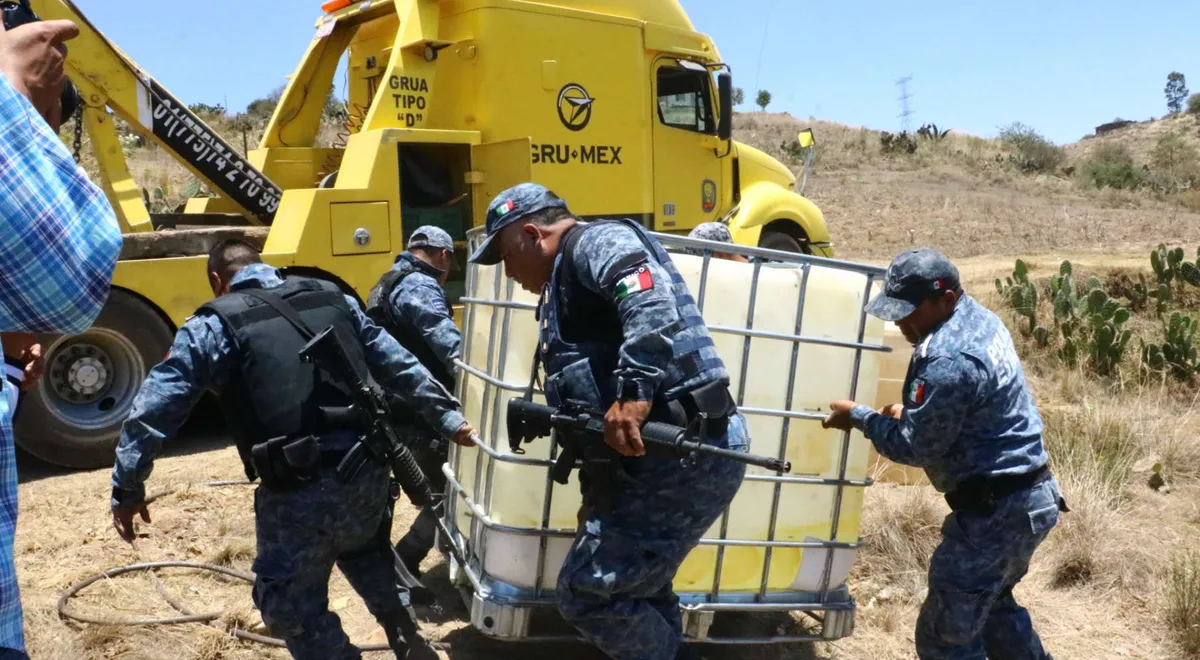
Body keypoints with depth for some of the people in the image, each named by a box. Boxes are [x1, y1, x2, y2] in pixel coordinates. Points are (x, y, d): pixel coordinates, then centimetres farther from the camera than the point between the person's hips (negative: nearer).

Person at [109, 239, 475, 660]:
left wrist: (128, 486, 7)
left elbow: (156, 405, 0)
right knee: (364, 549, 36)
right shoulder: (333, 298, 15)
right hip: (369, 471, 6)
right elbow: (398, 365, 20)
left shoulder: (215, 325, 3)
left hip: (300, 491, -5)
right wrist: (447, 417, 27)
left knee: (291, 605, 15)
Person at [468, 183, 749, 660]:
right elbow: (591, 382, 24)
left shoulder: (596, 243, -5)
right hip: (685, 457, 11)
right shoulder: (568, 282, 25)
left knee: (584, 592, -5)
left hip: (682, 457, -11)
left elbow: (651, 294, -28)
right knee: (638, 588, 24)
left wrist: (635, 391, -36)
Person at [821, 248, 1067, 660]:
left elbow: (916, 448, -19)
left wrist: (859, 417, -7)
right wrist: (911, 412, 8)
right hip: (1025, 498, 11)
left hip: (994, 512, -11)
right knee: (993, 605, 29)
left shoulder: (950, 362, -27)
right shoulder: (979, 318, 6)